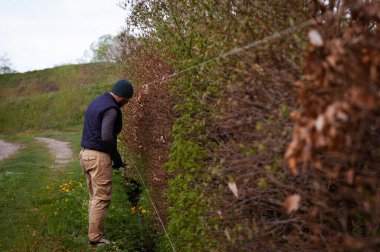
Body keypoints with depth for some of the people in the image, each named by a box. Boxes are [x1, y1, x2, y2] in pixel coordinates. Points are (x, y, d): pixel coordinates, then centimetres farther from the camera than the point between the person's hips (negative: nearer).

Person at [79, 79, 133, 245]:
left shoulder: (96, 101, 15)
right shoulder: (111, 109, -15)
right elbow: (107, 137, -26)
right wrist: (117, 158, -10)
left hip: (86, 154, 9)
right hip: (99, 156, -9)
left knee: (94, 197, 14)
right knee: (101, 199, -2)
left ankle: (94, 233, 19)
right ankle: (95, 237, 2)